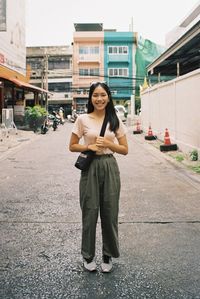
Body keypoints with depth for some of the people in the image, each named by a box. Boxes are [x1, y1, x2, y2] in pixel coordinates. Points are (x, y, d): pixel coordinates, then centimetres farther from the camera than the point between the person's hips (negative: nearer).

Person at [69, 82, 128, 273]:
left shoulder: (115, 121, 3)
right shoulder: (83, 119, -1)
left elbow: (125, 149, 4)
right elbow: (72, 146, 4)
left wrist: (108, 144, -12)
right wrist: (90, 147, -13)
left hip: (110, 168, 1)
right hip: (90, 168, -1)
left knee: (110, 212, 8)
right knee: (90, 212, 6)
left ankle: (108, 255, 27)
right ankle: (88, 255, 26)